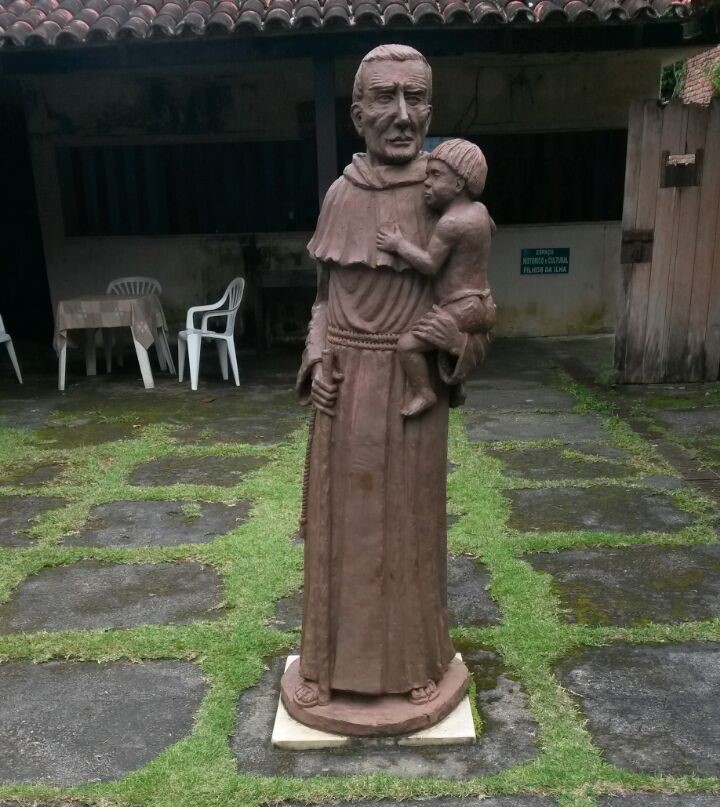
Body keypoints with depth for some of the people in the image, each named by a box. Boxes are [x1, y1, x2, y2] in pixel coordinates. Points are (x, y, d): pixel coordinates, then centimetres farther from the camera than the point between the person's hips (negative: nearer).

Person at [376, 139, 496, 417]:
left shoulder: (450, 222, -21)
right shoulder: (478, 209, 8)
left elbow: (430, 264, -22)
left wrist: (399, 244, -15)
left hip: (463, 308, -11)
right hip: (480, 305, 11)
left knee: (407, 343, -16)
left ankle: (423, 394, -9)